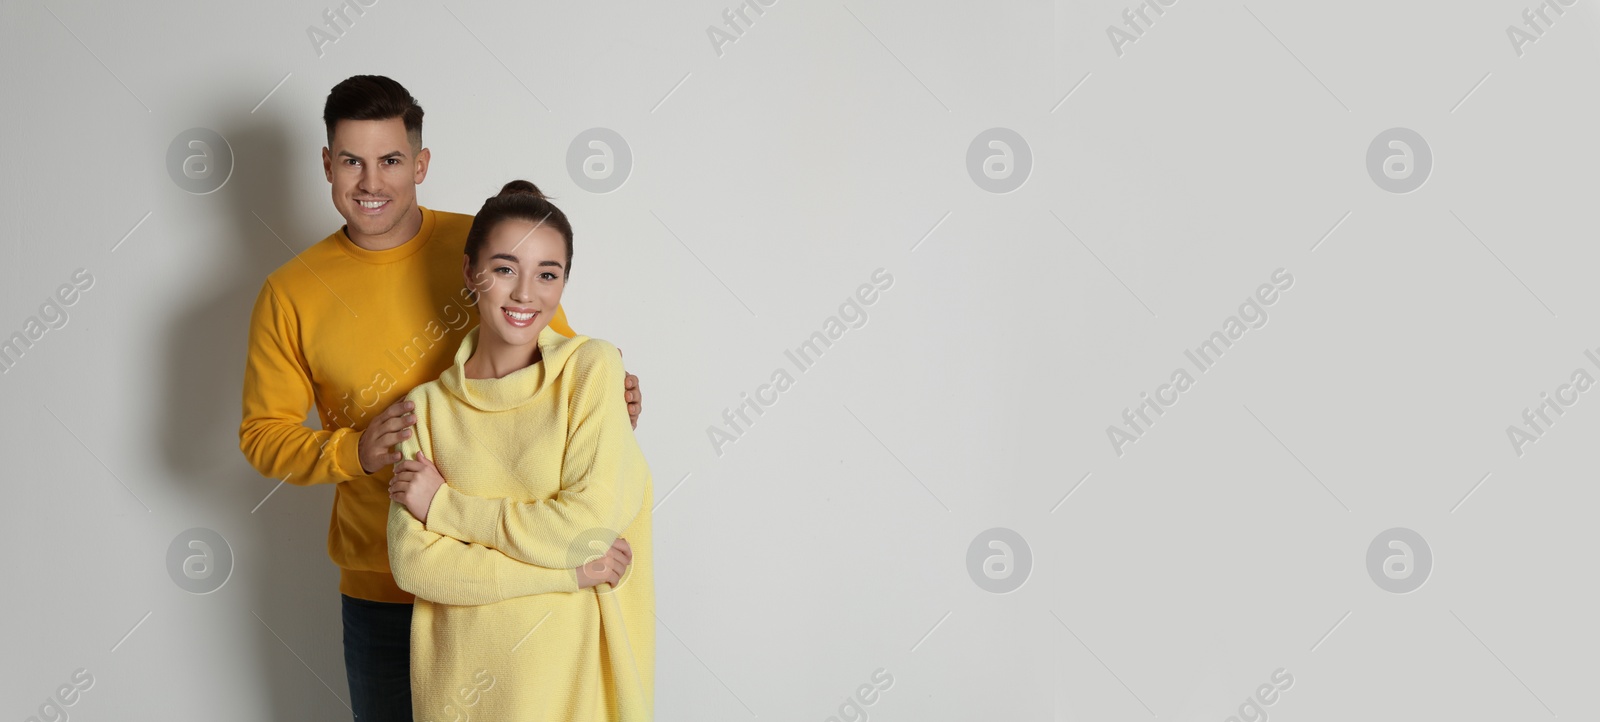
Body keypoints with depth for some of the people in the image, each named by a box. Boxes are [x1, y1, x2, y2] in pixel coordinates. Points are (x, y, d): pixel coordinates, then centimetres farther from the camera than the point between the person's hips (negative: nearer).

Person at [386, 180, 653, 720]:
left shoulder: (592, 368, -6)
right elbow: (414, 563, -10)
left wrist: (442, 504, -8)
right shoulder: (427, 405, -1)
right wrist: (571, 570, -17)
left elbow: (590, 522, -14)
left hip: (570, 673, -1)